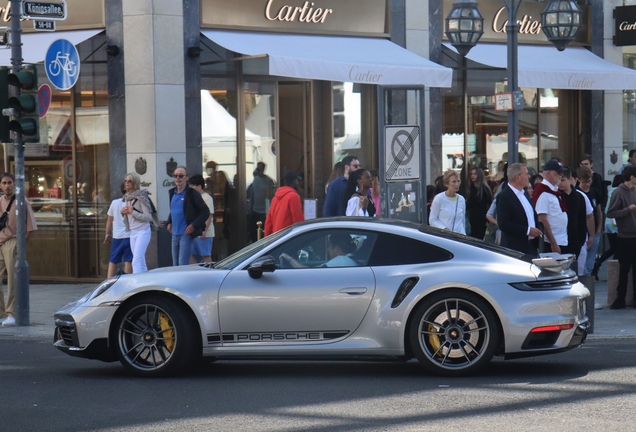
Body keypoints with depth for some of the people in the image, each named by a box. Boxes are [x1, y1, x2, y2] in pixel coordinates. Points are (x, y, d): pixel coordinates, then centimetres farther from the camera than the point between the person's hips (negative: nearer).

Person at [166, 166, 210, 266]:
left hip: (186, 234, -7)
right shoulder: (172, 193, 12)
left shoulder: (192, 194, -8)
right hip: (174, 234, 7)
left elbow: (206, 212, -8)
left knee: (182, 264, -13)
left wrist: (194, 225, -16)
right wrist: (168, 223, 12)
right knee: (175, 265, 10)